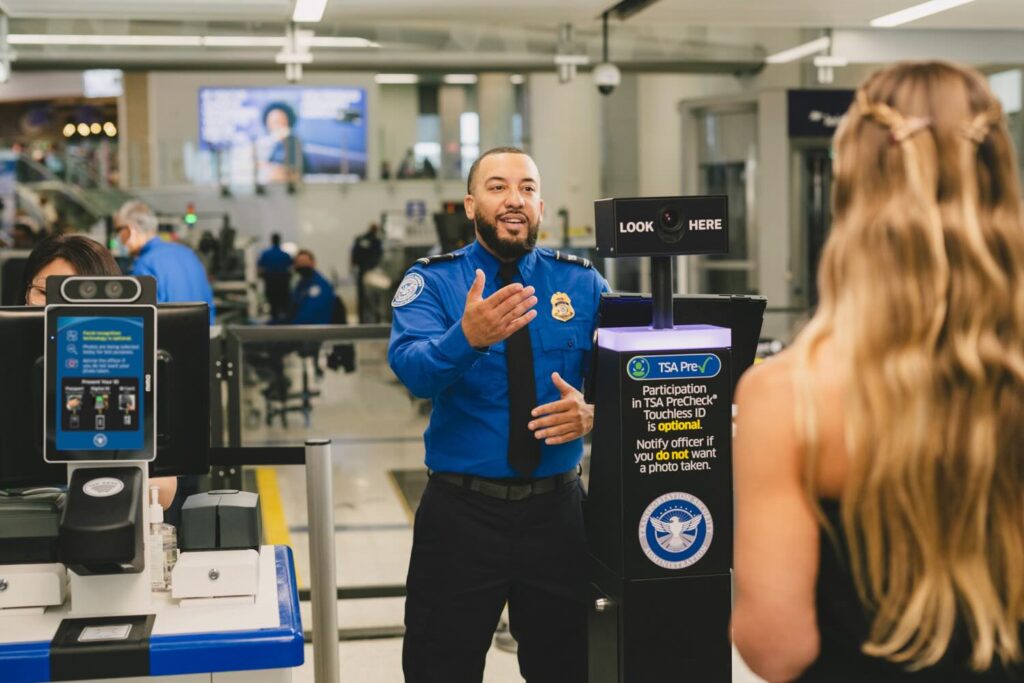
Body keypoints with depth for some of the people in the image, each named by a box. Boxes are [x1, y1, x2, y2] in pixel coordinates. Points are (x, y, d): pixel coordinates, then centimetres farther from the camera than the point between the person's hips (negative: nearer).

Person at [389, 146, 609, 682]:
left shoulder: (583, 284, 4)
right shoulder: (434, 282, -3)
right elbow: (413, 370, -21)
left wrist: (592, 414, -22)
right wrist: (468, 337, -41)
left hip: (557, 510, 2)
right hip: (461, 511, -2)